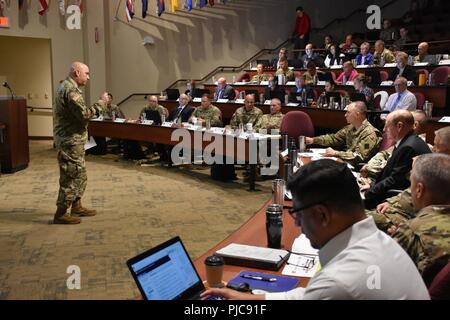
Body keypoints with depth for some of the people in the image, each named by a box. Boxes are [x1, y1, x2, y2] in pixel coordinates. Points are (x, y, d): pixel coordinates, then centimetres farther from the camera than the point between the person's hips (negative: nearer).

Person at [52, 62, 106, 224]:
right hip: (70, 141, -11)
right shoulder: (71, 90, -18)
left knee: (80, 176, 18)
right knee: (71, 177, -3)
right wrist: (100, 104, -13)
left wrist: (98, 106, 10)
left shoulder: (66, 86, 16)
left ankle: (76, 207, 29)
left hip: (72, 140, 11)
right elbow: (84, 114, -24)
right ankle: (61, 214, 6)